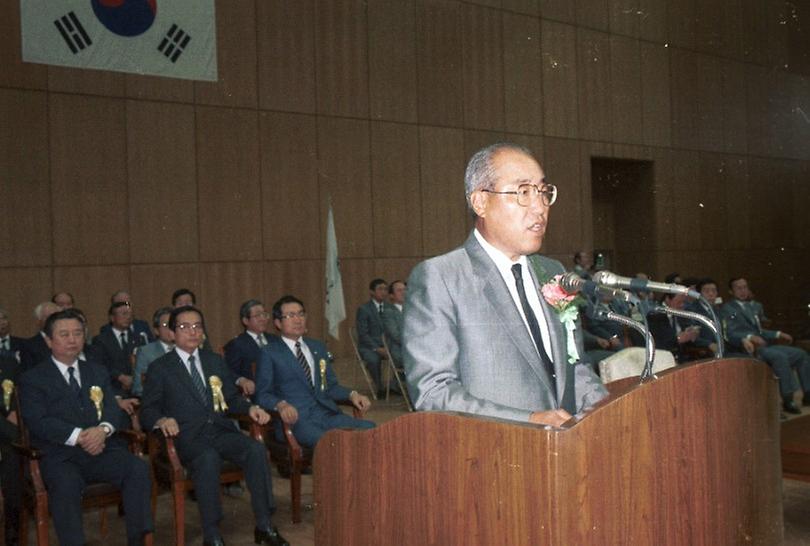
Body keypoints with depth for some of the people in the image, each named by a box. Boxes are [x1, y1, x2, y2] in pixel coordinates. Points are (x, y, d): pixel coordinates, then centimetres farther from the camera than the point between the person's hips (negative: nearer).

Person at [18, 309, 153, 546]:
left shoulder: (98, 372, 22)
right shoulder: (32, 379, 9)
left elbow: (114, 409, 11)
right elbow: (38, 421, -6)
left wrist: (103, 429, -14)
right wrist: (79, 436, -19)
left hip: (102, 450, 3)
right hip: (60, 457, -3)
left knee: (138, 468, -26)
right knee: (66, 484, -36)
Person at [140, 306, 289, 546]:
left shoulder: (215, 361, 21)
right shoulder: (160, 368, 9)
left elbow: (232, 397, 21)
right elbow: (148, 410, 3)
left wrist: (250, 407, -1)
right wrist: (162, 420, -20)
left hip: (222, 431, 4)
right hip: (188, 437, -4)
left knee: (256, 449, -26)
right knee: (208, 458, -37)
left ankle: (264, 526, -19)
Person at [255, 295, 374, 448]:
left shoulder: (318, 347, 23)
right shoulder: (269, 353, 7)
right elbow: (262, 394, 1)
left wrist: (352, 394, 3)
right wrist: (281, 405, -21)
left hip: (327, 414, 6)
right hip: (295, 419, -5)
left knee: (369, 429, -21)